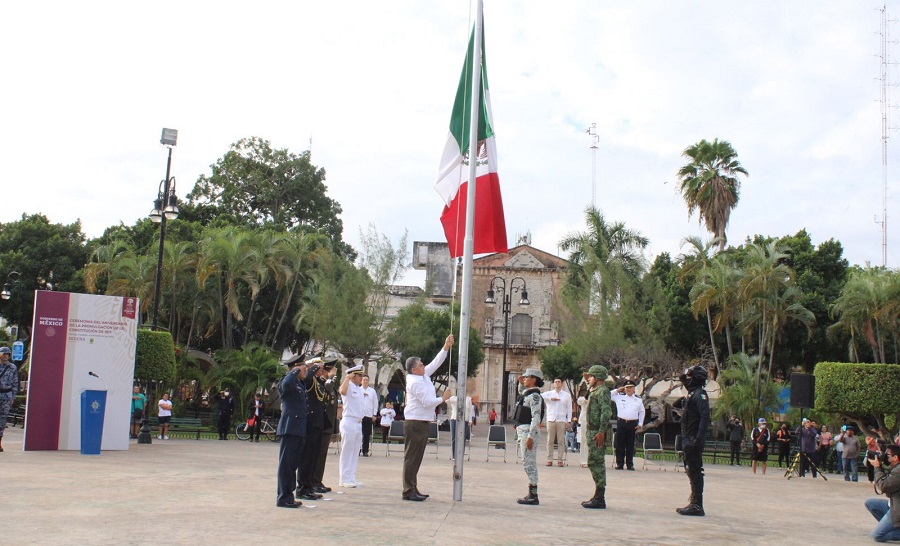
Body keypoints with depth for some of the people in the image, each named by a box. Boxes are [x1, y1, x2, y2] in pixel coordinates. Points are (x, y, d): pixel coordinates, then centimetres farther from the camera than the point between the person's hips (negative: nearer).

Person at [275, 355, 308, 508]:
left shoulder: (300, 383, 20)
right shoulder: (287, 381, -9)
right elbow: (286, 384, -34)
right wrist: (296, 370, -19)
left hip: (299, 429, 10)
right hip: (290, 428, -10)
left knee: (293, 463, 13)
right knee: (286, 463, -6)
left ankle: (288, 495, 19)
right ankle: (283, 498, -3)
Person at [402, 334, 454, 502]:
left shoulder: (424, 376, 12)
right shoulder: (415, 382, -15)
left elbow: (436, 362, 17)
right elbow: (428, 402, -18)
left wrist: (446, 347, 9)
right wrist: (443, 398, -4)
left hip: (422, 423, 10)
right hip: (415, 423, -10)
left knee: (416, 458, 11)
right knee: (412, 457, -7)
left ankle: (413, 489, 16)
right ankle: (408, 491, -6)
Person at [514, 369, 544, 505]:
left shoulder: (534, 396, -14)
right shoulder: (527, 393, 15)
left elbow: (536, 417, -22)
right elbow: (521, 393, 43)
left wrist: (530, 436, -26)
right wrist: (522, 384, 26)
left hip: (529, 431, -10)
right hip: (522, 431, 10)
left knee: (529, 463, -9)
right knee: (528, 463, 12)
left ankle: (533, 496, -6)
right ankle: (532, 494, 18)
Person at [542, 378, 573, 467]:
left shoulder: (567, 395, 13)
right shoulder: (549, 393, 11)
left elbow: (569, 409, 10)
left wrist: (568, 421, 2)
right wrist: (550, 398, -7)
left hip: (561, 420, 0)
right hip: (551, 419, 0)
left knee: (561, 441, -2)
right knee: (550, 440, 0)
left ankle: (560, 460, 3)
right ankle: (549, 459, 4)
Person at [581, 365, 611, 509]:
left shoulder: (602, 391, -13)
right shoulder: (595, 391, 17)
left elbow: (606, 412, -22)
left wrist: (601, 432, -26)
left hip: (597, 432, -10)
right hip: (591, 431, 10)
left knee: (596, 463, -9)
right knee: (595, 463, 13)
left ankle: (599, 499, -7)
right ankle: (598, 496, 19)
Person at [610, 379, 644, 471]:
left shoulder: (638, 399, 10)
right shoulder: (619, 396, 6)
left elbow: (642, 412, 17)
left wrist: (640, 424, 10)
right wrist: (617, 390, 1)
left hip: (633, 424, 1)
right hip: (621, 422, -1)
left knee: (630, 445, 5)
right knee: (620, 444, 0)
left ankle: (630, 464, 11)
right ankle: (619, 464, 6)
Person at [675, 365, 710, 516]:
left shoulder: (700, 394, -11)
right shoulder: (691, 394, 18)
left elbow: (705, 417, -20)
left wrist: (699, 439, -26)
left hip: (694, 440, -10)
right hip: (688, 440, 10)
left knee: (695, 471, -7)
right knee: (691, 471, 14)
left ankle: (697, 506, -5)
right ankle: (694, 503, 21)